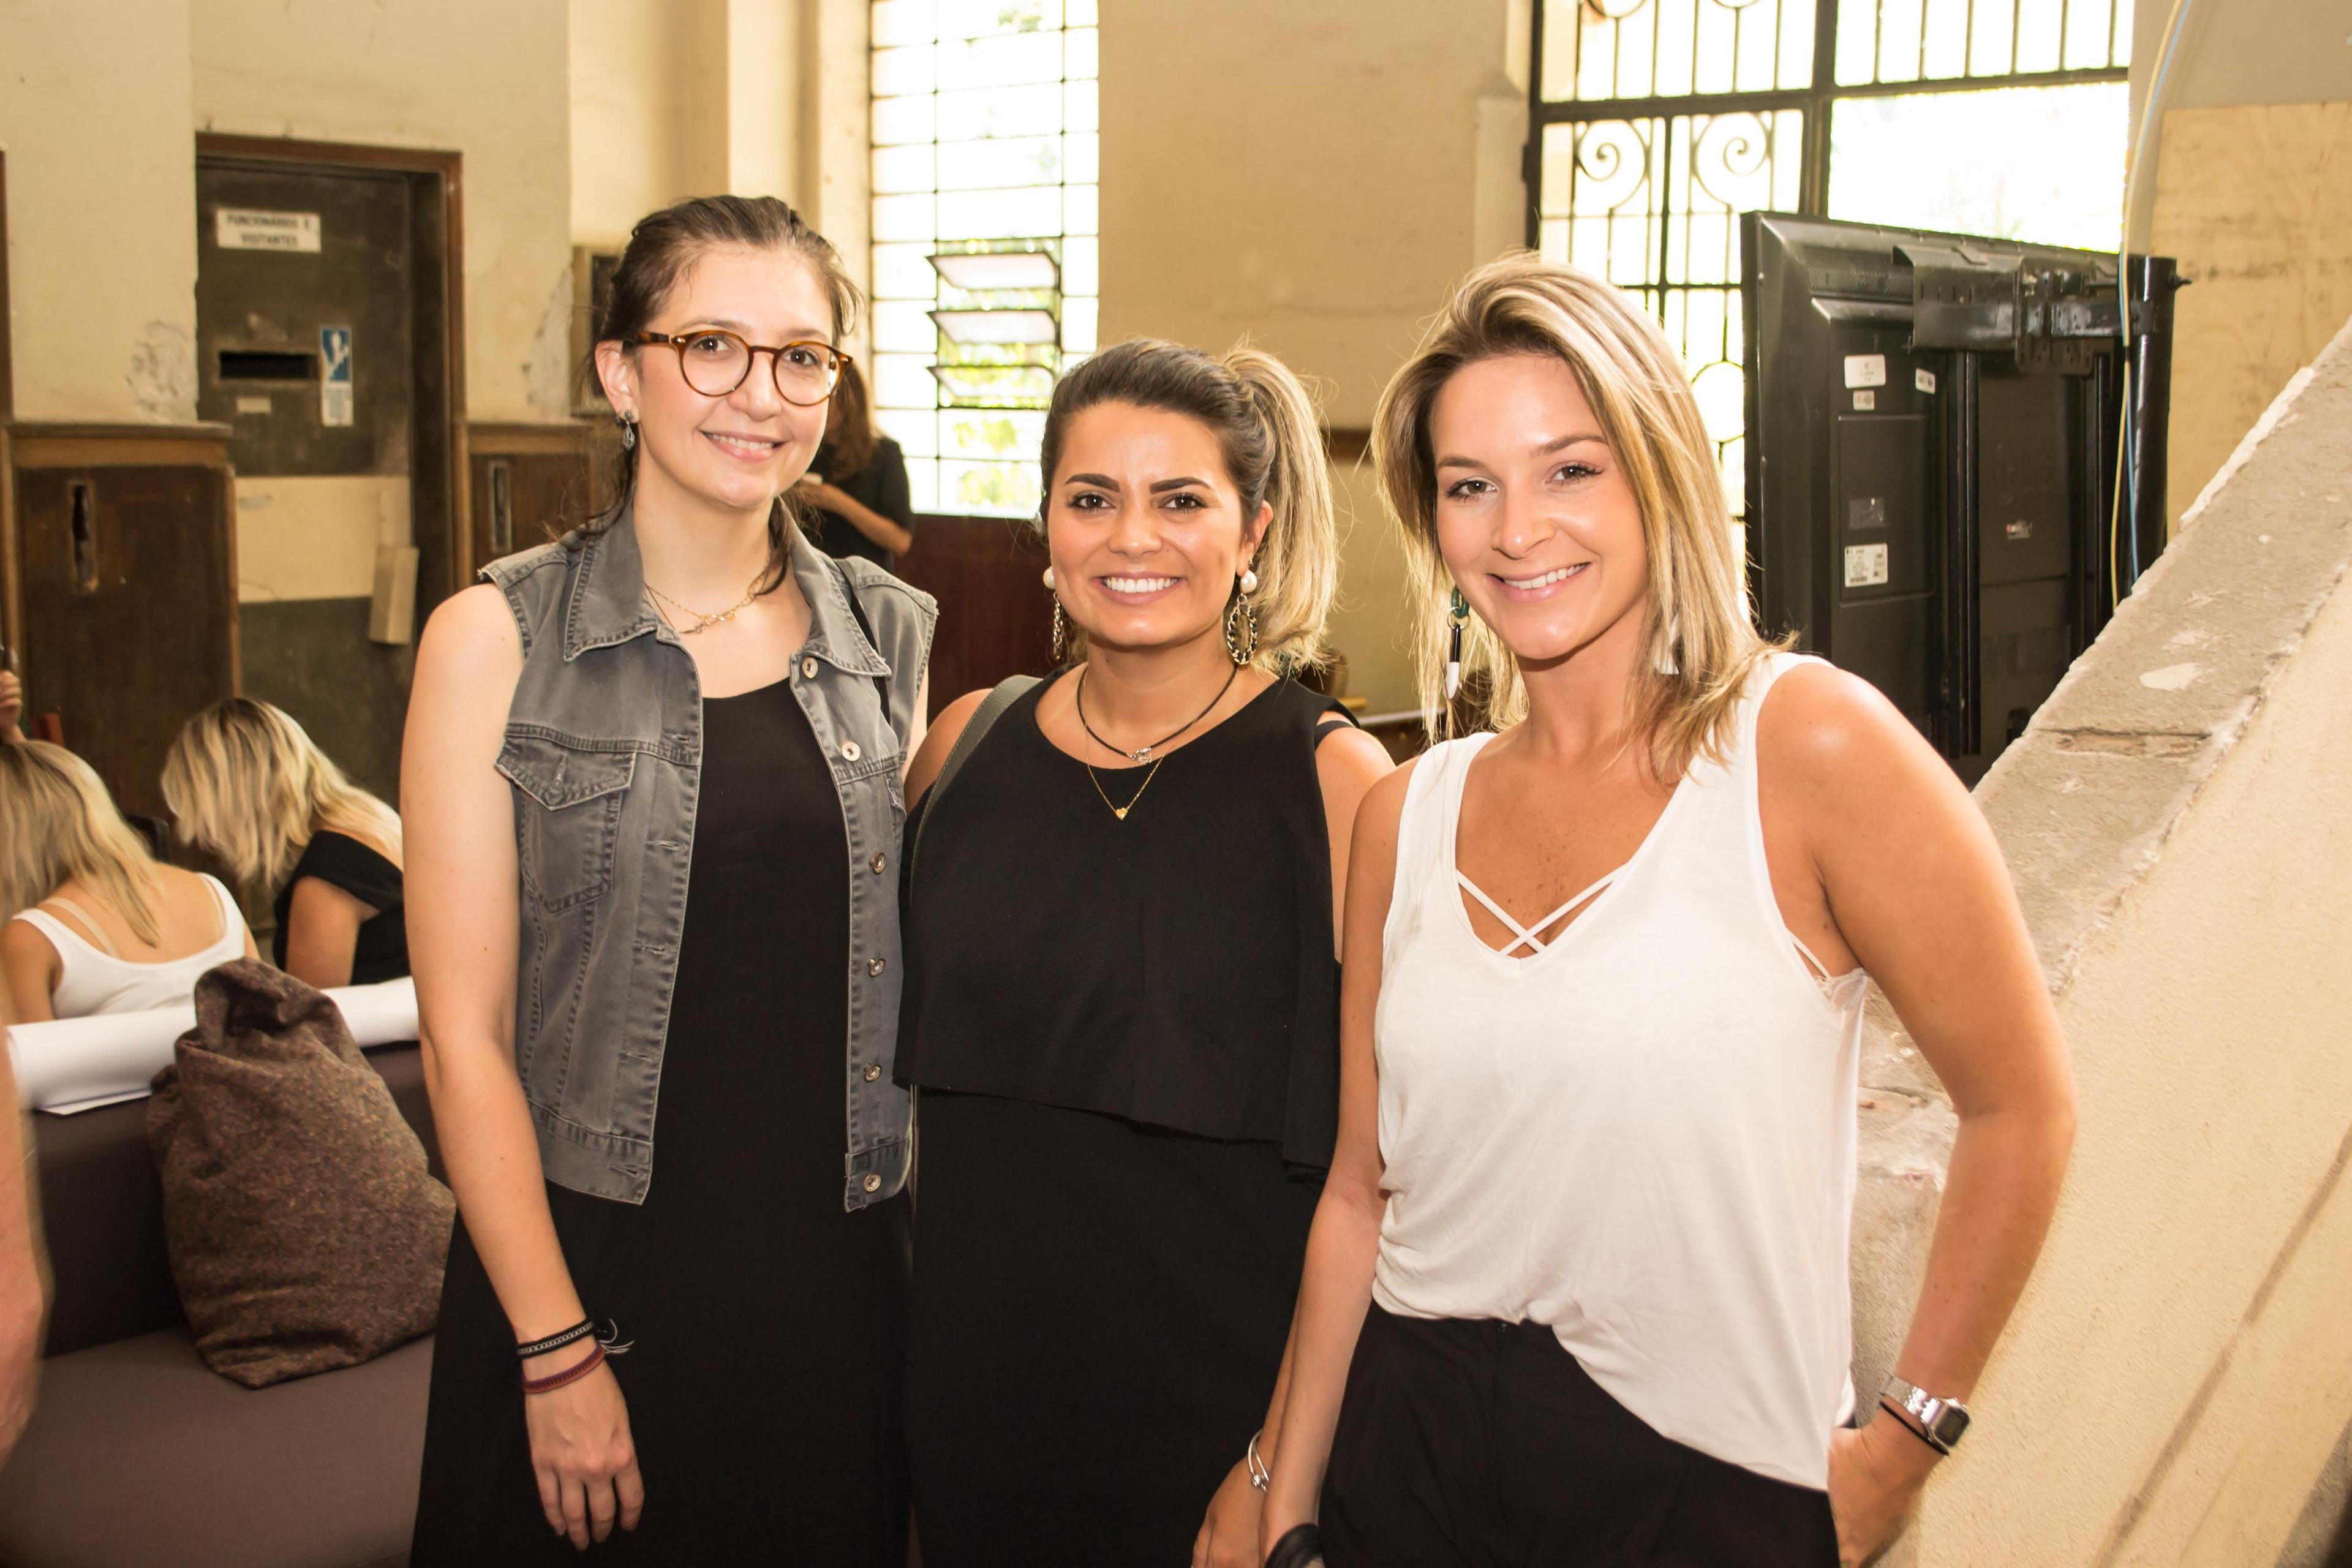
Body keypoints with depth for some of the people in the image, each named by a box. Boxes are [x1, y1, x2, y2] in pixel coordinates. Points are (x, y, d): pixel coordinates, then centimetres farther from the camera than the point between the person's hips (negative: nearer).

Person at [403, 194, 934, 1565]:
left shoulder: (890, 639, 4)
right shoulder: (499, 640, -7)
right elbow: (466, 1036, -8)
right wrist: (560, 1349, -11)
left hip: (840, 1276, 3)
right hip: (590, 1266, -3)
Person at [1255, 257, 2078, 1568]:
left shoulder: (1809, 747, -12)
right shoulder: (1409, 816, 1)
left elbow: (2020, 1108, -6)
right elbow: (1363, 1191, 7)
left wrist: (1901, 1441, -4)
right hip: (1410, 1461, 4)